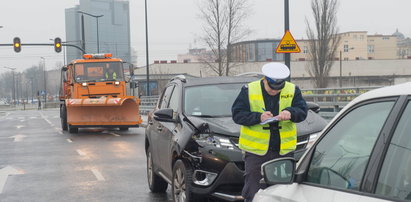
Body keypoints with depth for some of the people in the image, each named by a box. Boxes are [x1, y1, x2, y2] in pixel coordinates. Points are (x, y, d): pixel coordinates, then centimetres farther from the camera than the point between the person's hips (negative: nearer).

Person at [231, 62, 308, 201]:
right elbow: (237, 114, -8)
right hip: (255, 148, -2)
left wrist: (290, 113, -27)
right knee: (253, 190, 3)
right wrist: (258, 117, -23)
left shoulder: (293, 90, 1)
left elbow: (303, 111, -4)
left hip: (284, 149, 2)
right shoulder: (249, 90, -5)